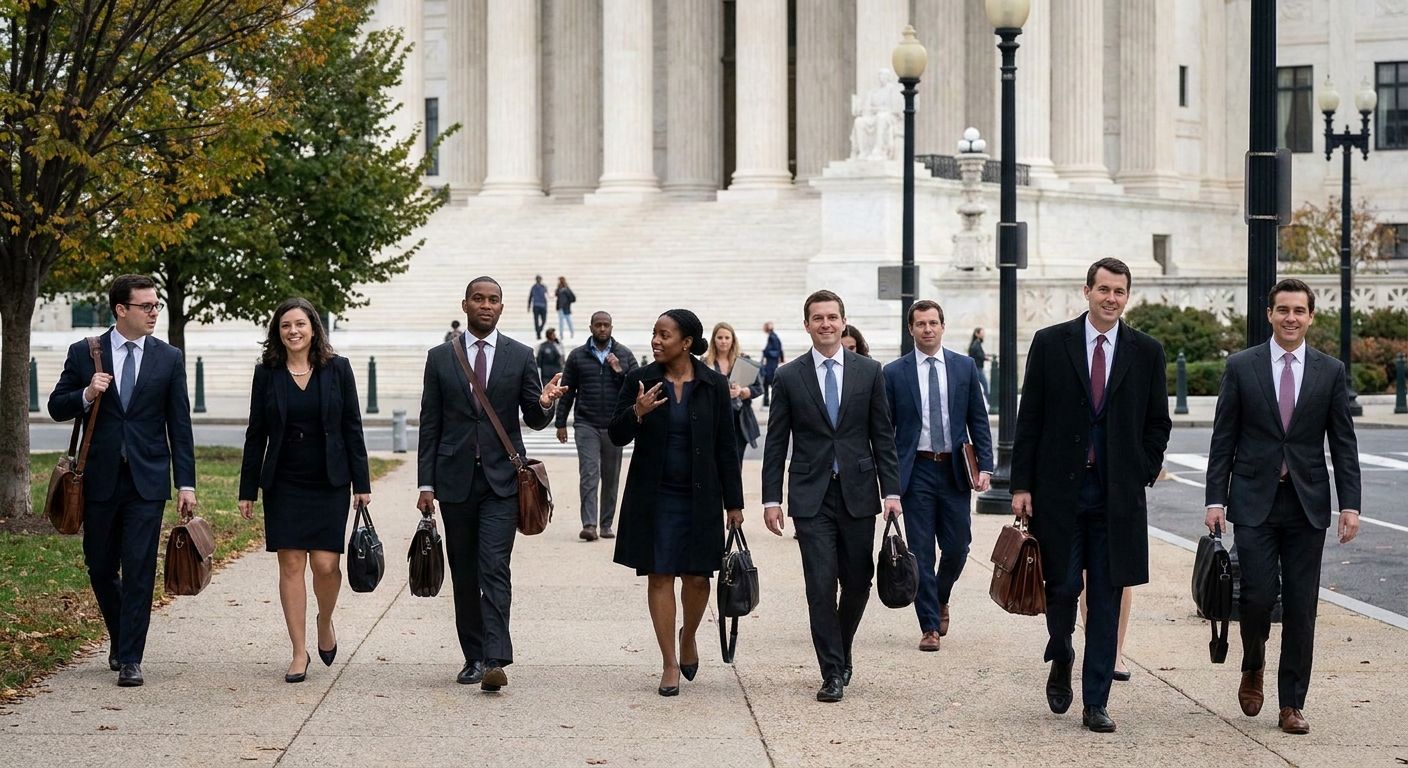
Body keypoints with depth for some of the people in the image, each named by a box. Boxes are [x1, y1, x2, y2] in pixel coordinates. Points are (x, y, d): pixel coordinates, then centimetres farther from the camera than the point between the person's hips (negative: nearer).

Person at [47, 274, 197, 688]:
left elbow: (179, 425, 3)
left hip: (147, 479, -1)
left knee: (139, 571, -6)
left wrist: (186, 483, -2)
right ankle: (120, 637, 34)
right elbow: (57, 407, 5)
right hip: (100, 478, 1)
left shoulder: (169, 358, 4)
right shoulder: (84, 353, 2)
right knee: (100, 568, 10)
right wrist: (86, 395, -16)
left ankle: (130, 659, -2)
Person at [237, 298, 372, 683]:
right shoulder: (267, 373, 2)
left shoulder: (337, 368, 0)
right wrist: (247, 490, 3)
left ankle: (325, 623, 24)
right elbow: (256, 434, 5)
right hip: (284, 484, 1)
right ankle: (299, 652, 6)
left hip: (329, 482, -1)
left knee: (326, 564, -7)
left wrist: (361, 483, -2)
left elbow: (352, 428, 2)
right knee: (291, 564, -1)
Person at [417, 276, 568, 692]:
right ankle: (474, 657, 16)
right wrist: (426, 483, 2)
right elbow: (430, 424, 7)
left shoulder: (520, 356, 5)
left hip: (502, 479, -2)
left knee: (495, 569, -13)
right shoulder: (440, 358, 7)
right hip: (456, 480, 2)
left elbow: (534, 420, 6)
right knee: (464, 575, 7)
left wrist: (544, 404, -18)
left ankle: (496, 661, -19)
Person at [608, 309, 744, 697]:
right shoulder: (639, 380, -1)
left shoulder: (714, 385, -1)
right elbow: (617, 436, 0)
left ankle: (688, 635, 32)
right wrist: (637, 413, -21)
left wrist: (733, 502, 1)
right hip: (653, 497, 0)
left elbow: (725, 447, 2)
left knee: (697, 577, 1)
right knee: (660, 576, 1)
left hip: (700, 497, 0)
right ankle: (670, 663, 9)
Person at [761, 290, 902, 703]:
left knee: (857, 583, 6)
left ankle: (841, 652, 30)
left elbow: (883, 436, 6)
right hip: (811, 497, -1)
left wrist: (891, 490, -1)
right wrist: (771, 499, -2)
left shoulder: (869, 371, 5)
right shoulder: (788, 377, 3)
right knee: (821, 585, -6)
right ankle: (833, 672, 0)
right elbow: (776, 444, 4)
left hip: (858, 494, 1)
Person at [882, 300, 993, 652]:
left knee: (957, 547, 4)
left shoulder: (965, 367, 6)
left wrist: (985, 466, -3)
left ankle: (940, 599, 33)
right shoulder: (894, 373, 1)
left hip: (955, 470, 2)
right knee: (921, 553, -1)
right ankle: (930, 626, 7)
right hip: (916, 471, -1)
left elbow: (978, 421, 7)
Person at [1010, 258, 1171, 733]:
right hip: (1059, 490, -1)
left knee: (1106, 600, 2)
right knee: (1062, 587, -2)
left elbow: (1158, 422, 13)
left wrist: (1144, 474, 1)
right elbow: (1029, 419, 2)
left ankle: (1095, 703, 9)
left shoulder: (1146, 352, 6)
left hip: (1118, 496, 1)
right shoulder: (1050, 343, 2)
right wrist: (1021, 485, -2)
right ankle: (1061, 661, 30)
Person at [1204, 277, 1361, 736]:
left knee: (1301, 607, 2)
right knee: (1258, 595, -9)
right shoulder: (1241, 367, 3)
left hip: (1307, 504, 1)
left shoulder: (1331, 371, 6)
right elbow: (1223, 439, 3)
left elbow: (1343, 443, 5)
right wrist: (1216, 499, -4)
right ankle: (1253, 668, 22)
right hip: (1254, 502, -1)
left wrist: (1350, 505, -3)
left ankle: (1292, 705, 10)